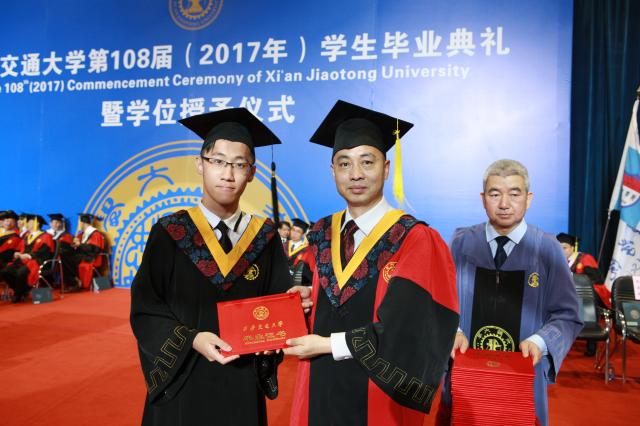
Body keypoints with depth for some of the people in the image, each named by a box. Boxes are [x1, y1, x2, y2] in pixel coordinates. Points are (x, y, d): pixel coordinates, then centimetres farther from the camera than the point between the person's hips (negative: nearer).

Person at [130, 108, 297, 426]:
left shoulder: (264, 237, -1)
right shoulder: (170, 233, -6)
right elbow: (145, 310, -7)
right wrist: (191, 340, -22)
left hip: (243, 386, 2)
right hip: (182, 382, -1)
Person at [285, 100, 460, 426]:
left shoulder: (417, 241, -15)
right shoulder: (321, 236, 3)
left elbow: (405, 331, -21)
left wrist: (328, 344, -15)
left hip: (379, 398, -4)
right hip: (319, 391, 5)